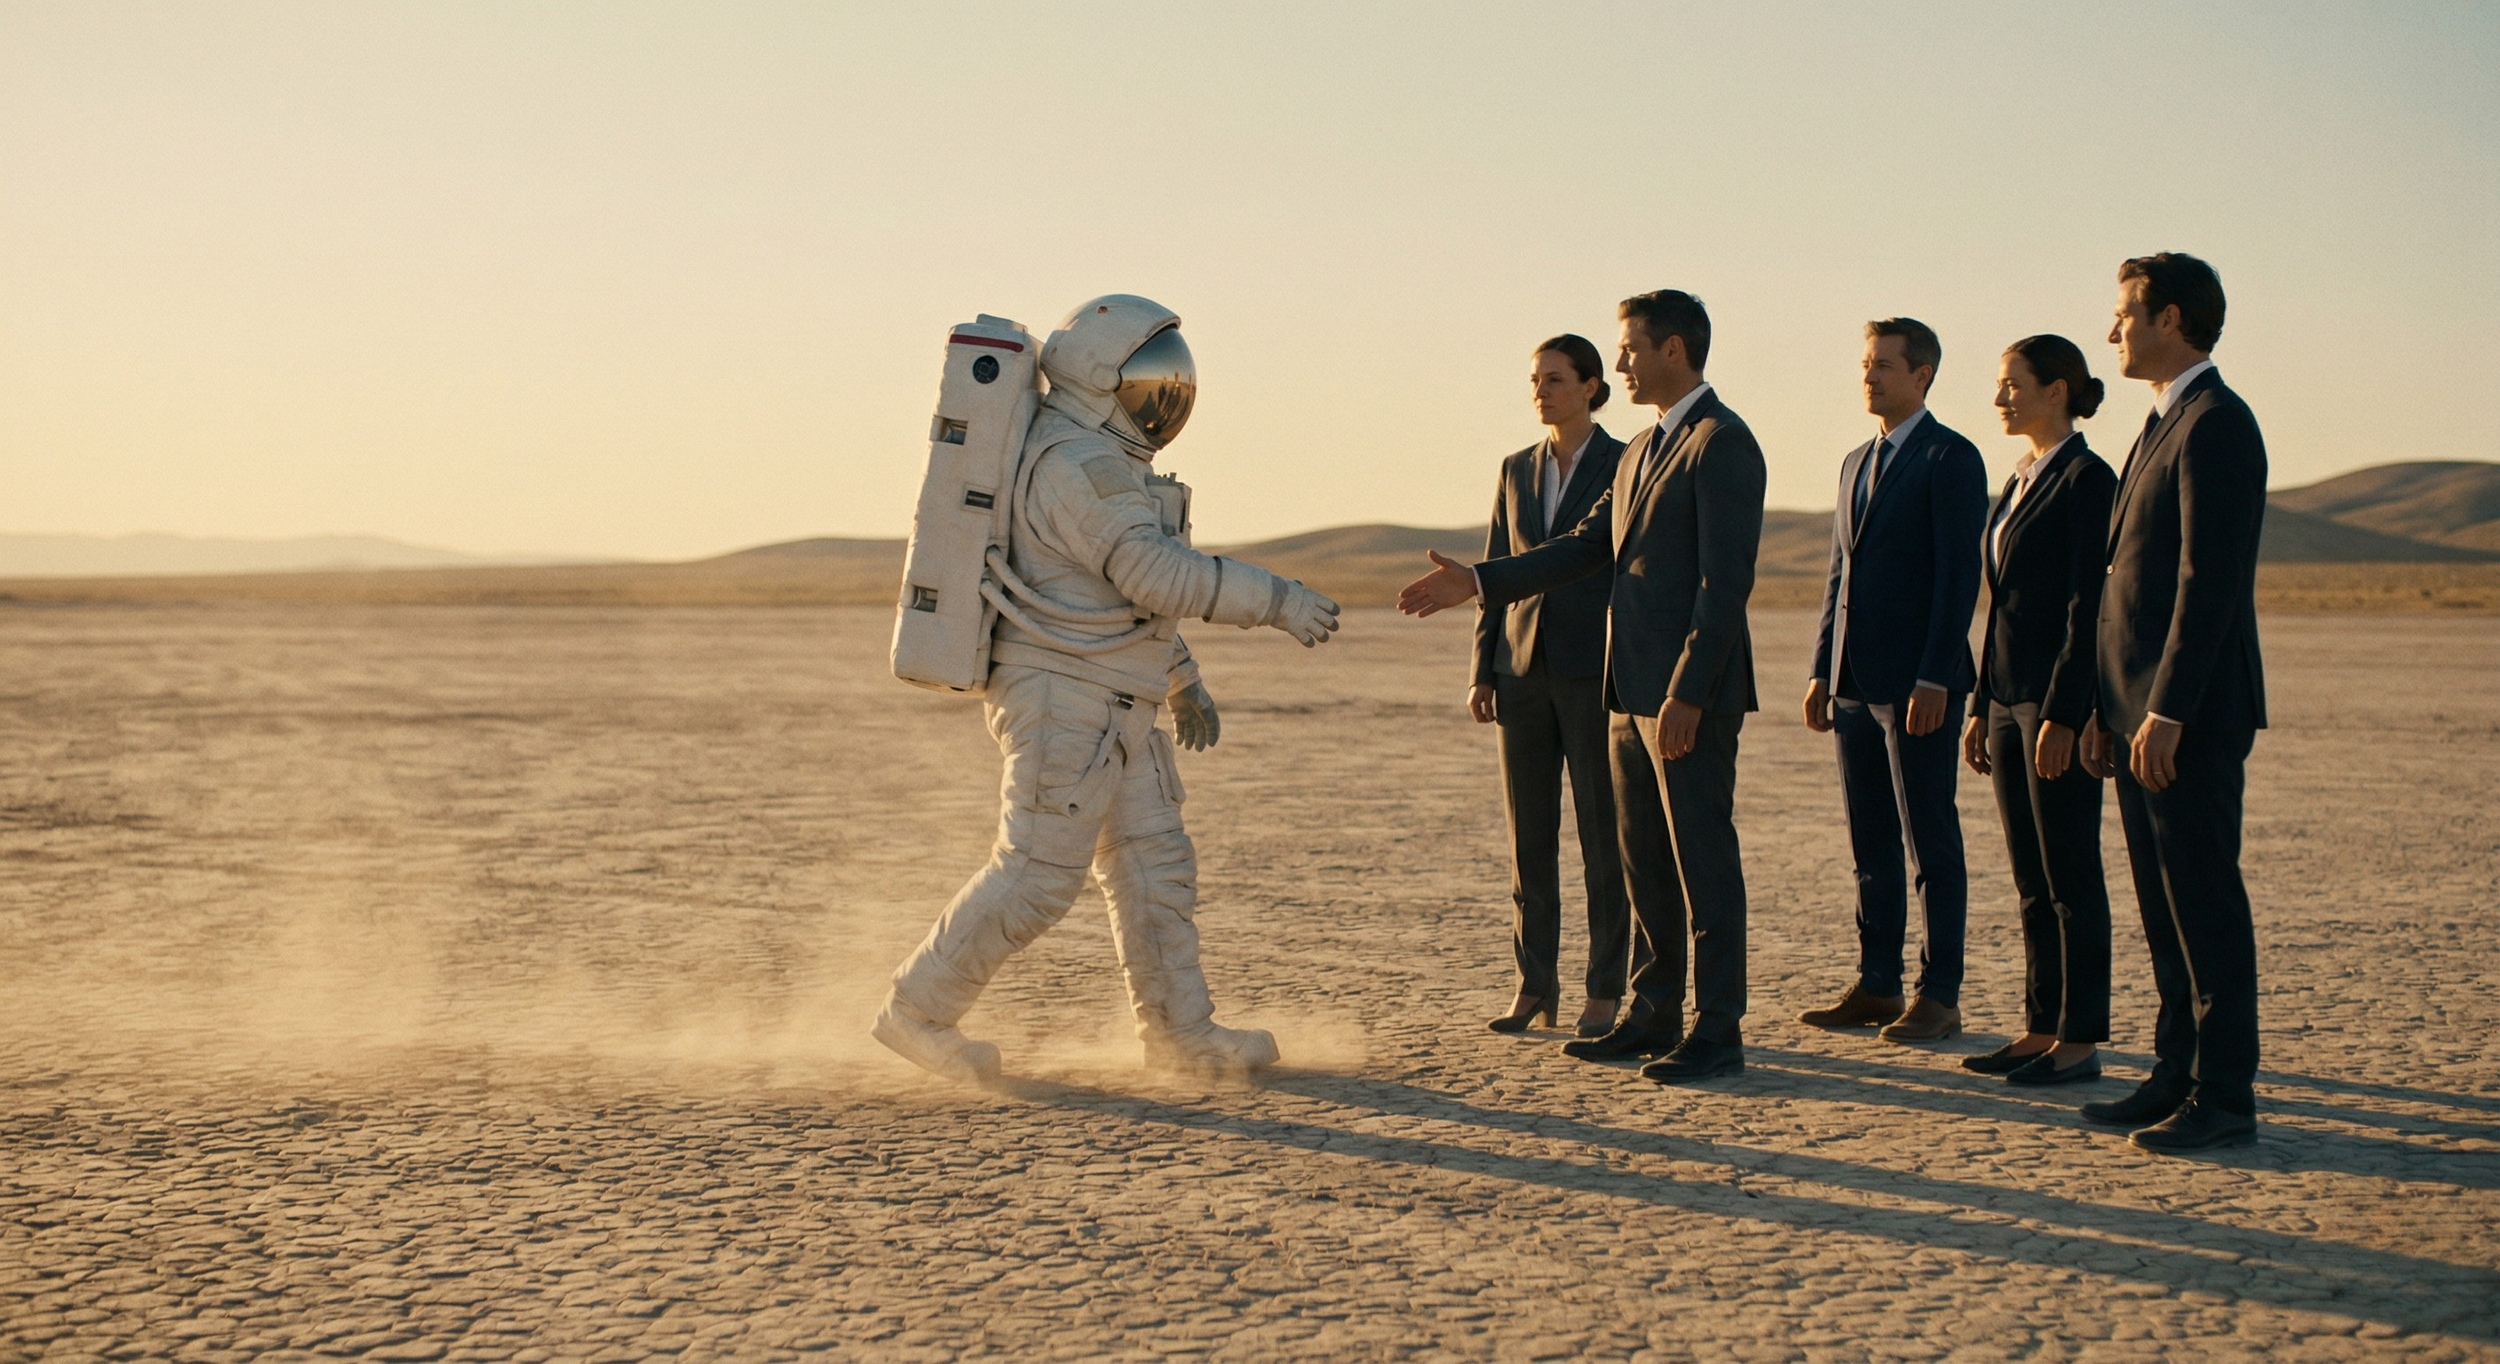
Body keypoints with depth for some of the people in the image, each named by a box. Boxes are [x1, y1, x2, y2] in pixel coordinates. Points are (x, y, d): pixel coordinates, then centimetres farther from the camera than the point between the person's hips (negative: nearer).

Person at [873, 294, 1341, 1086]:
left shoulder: (1099, 462, 16)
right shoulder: (1080, 465, -18)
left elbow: (1134, 588, 25)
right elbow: (1161, 576, -26)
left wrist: (1184, 683, 27)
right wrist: (1278, 602, -21)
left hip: (1106, 709, 10)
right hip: (1065, 702, -10)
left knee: (1155, 863, 10)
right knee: (1036, 878, -6)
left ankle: (1181, 1033, 16)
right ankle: (918, 1012, 4)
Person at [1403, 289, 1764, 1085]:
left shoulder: (1722, 444, -12)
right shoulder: (1642, 451, 19)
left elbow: (1725, 579, -19)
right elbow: (1587, 547, 19)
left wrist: (1686, 693, -23)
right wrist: (1478, 582, 11)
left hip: (1691, 692, -10)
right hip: (1634, 691, 10)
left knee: (1703, 860, -4)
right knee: (1645, 861, 14)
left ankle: (1717, 1033, 1)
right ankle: (1655, 1014, 23)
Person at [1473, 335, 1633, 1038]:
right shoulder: (1517, 471, 12)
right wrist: (1482, 671, 7)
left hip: (1597, 670, -5)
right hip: (1525, 667, 5)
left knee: (1602, 834, -1)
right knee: (1529, 835, 6)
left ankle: (1606, 990, 6)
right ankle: (1535, 985, 13)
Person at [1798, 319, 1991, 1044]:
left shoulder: (1951, 458, -7)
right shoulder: (1858, 462, 18)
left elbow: (1959, 573, -13)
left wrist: (1933, 679, -19)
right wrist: (1822, 670, 14)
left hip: (1917, 681, -8)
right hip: (1856, 681, 8)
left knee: (1931, 842, -2)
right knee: (1871, 845, 10)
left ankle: (1940, 996, 3)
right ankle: (1876, 986, 17)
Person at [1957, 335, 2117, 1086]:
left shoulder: (2087, 479, -11)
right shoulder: (2021, 481, 16)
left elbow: (2088, 607, -17)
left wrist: (2062, 715, -20)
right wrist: (1982, 706, 16)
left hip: (2059, 699, -9)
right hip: (2011, 695, 9)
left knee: (2070, 878, -3)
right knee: (2031, 881, 11)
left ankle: (2080, 1039, 3)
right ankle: (2041, 1028, 17)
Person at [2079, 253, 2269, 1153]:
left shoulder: (2216, 424, -13)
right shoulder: (2165, 423, 18)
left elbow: (2210, 579, -20)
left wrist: (2166, 711, -22)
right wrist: (2111, 707, 17)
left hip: (2192, 717, -10)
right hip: (2145, 712, 10)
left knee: (2205, 903, -4)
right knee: (2165, 907, 13)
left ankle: (2224, 1097, 2)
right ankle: (2177, 1076, 20)